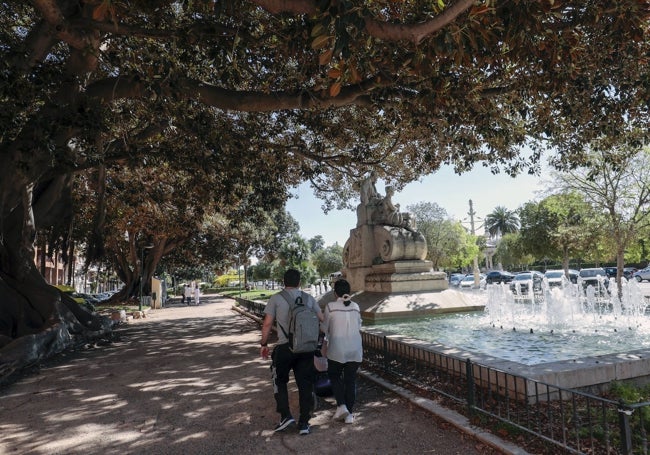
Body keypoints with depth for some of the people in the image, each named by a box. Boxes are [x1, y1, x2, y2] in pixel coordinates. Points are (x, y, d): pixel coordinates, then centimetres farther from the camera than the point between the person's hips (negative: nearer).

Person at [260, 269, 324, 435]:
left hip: (285, 347, -3)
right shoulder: (309, 298, 7)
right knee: (305, 384, 11)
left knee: (280, 381, 18)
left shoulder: (276, 298, -2)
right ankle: (304, 423, 17)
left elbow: (267, 323, -4)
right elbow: (322, 319, 8)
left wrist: (264, 344, 6)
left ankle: (286, 416, 11)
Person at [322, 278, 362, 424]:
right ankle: (349, 413, 18)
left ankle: (341, 405, 4)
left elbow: (325, 329, -2)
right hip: (355, 349, 3)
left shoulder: (331, 307, -9)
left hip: (337, 349, -3)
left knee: (334, 376, 19)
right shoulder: (355, 307, 2)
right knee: (351, 380, 14)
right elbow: (359, 329, 9)